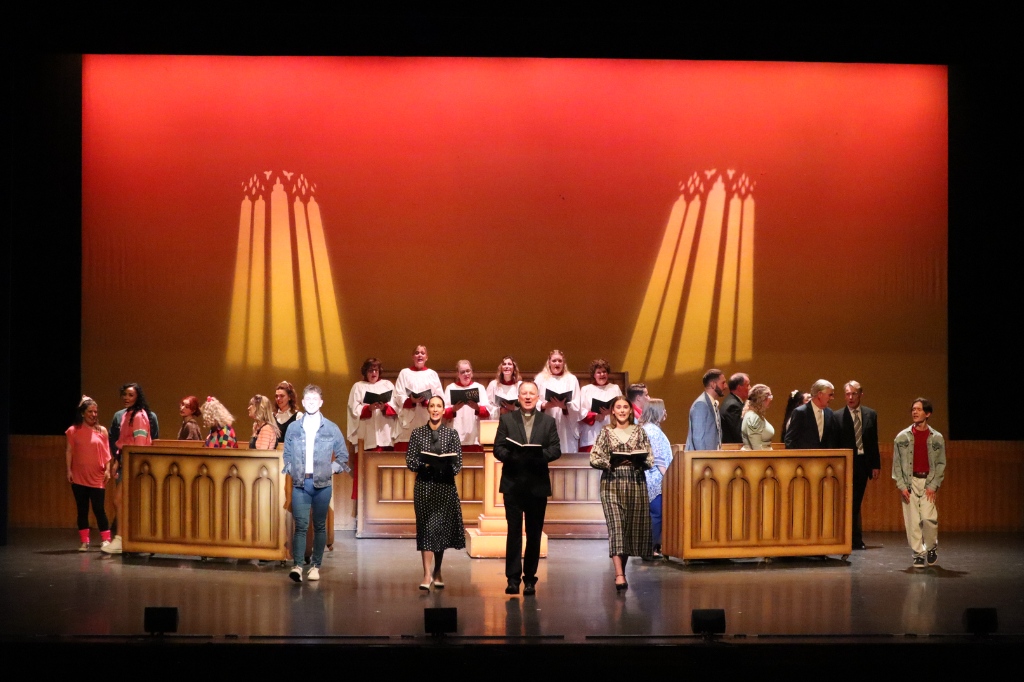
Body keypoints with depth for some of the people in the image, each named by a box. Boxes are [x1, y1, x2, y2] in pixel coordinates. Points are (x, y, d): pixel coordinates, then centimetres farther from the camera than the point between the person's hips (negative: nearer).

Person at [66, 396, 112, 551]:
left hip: (97, 477, -1)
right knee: (82, 509, 5)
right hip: (79, 477, 1)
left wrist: (107, 470, -5)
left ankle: (105, 540, -4)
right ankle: (84, 542, 9)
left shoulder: (102, 431, 5)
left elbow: (106, 453, 4)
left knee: (98, 509, -7)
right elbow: (69, 452, 4)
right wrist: (69, 470, -3)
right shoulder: (73, 431, 4)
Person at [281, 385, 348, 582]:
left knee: (319, 526, 4)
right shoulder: (293, 429, 7)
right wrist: (291, 471, 2)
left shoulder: (332, 429, 4)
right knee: (300, 525, -9)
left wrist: (332, 469, 0)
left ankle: (315, 566, 10)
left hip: (322, 484, 0)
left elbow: (343, 456, 11)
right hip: (300, 484, 0)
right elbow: (287, 455, 16)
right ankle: (297, 565, -14)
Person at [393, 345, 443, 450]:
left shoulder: (432, 374, 17)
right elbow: (398, 397, 3)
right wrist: (411, 401, -17)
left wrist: (427, 401, -13)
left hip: (428, 421, 1)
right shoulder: (404, 373, 13)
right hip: (408, 421, -1)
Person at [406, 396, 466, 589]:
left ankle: (437, 571, 20)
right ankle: (427, 574, -9)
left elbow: (458, 464, 1)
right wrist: (424, 465, -15)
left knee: (442, 528, 4)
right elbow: (410, 460, 2)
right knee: (426, 527, -5)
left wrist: (445, 467, -17)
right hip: (424, 486, 0)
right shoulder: (417, 433, 5)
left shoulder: (452, 434, 4)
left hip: (445, 486, 0)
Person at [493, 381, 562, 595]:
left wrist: (539, 455, -18)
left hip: (538, 484, 1)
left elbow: (556, 450, 1)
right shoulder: (506, 419, 8)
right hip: (513, 483, -1)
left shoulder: (548, 421, 9)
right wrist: (510, 456, -20)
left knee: (534, 533, 5)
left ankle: (530, 578, 11)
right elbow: (498, 448, 1)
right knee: (514, 531, -2)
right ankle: (513, 578, 0)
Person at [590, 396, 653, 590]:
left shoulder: (639, 432, 9)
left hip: (636, 483, 2)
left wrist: (638, 461, -13)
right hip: (612, 484, -2)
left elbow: (650, 460, 7)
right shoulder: (606, 432, 7)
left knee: (632, 528, 4)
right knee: (616, 527, -13)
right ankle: (619, 575, -21)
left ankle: (622, 569, 21)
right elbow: (594, 459, 3)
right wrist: (610, 462, -13)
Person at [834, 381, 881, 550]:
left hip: (863, 463, 3)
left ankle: (855, 538, 14)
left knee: (856, 503, 8)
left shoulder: (871, 414, 7)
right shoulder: (837, 416, -3)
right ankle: (855, 538, 3)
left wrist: (876, 465, 4)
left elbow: (874, 442, 9)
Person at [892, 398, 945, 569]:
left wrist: (933, 485, -5)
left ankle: (931, 547, 13)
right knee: (912, 521, -3)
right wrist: (902, 486, -4)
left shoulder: (937, 438, 4)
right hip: (909, 481, 1)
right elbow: (897, 463, 5)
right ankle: (918, 554, 8)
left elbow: (941, 464, 5)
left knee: (929, 518, -12)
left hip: (928, 482, -1)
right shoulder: (902, 437, 4)